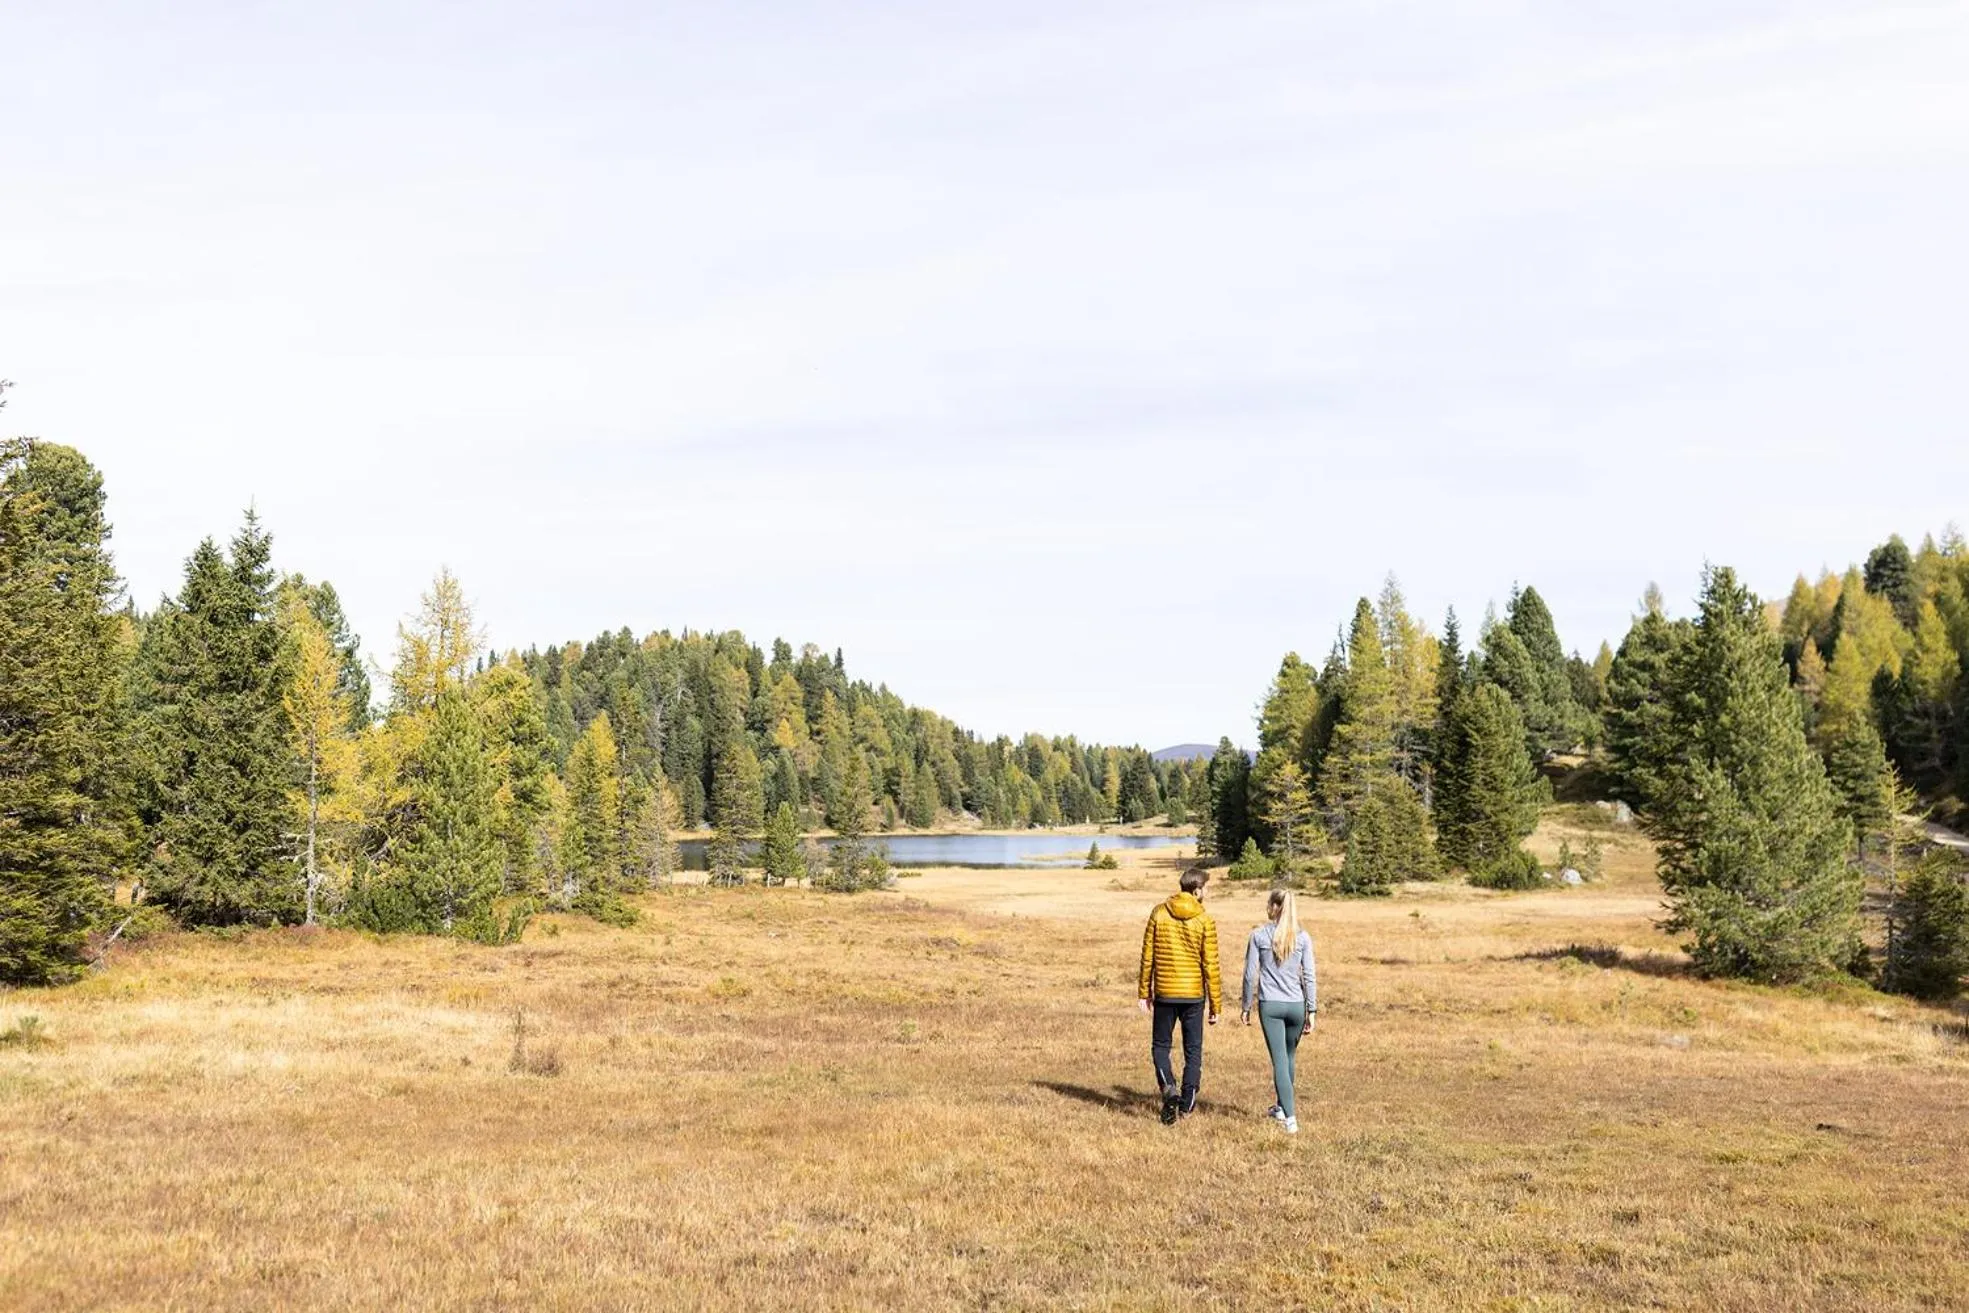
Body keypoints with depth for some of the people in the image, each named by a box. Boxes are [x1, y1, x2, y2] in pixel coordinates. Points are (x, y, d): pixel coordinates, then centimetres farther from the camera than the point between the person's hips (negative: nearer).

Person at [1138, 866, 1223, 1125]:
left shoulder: (1159, 913, -3)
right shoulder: (1205, 921, -8)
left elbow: (1147, 956, 0)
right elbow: (1211, 966, -6)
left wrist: (1144, 992, 10)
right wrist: (1216, 1005, 2)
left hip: (1164, 993, 1)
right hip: (1194, 994, -1)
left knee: (1160, 1046, 13)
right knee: (1193, 1050, 12)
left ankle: (1169, 1089, -10)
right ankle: (1187, 1103, 12)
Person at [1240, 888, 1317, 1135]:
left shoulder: (1259, 935, -3)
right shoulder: (1303, 938, 0)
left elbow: (1250, 974, -1)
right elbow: (1309, 977, -2)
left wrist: (1246, 1007, 9)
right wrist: (1312, 1010, 3)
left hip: (1270, 1005, -2)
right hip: (1296, 1005, 2)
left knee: (1279, 1061, -2)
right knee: (1290, 1057, 20)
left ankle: (1290, 1117, -11)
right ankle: (1282, 1106, 35)